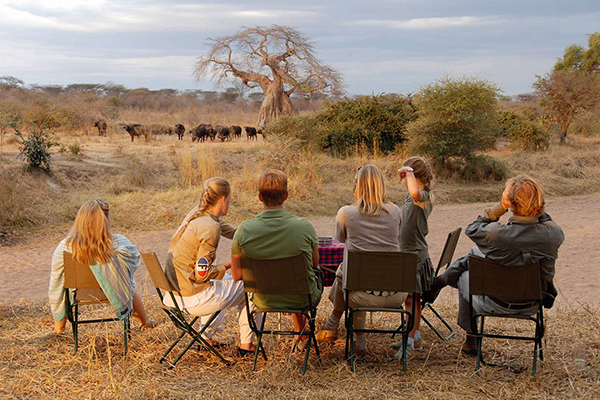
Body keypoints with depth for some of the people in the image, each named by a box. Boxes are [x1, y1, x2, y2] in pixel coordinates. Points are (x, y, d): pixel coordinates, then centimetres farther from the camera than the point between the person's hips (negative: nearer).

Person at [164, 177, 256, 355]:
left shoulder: (197, 213, 5)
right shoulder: (210, 228, -22)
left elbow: (233, 232, 19)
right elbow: (201, 274, -20)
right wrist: (230, 264, -8)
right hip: (192, 299, -9)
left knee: (224, 278, 36)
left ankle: (207, 338, 40)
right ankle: (246, 344, 20)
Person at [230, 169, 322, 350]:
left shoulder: (244, 229, -20)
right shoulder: (304, 226, -22)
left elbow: (237, 275, -10)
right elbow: (315, 263, -4)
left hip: (264, 301, 2)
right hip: (302, 300, -2)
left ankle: (302, 337, 57)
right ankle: (302, 336, 52)